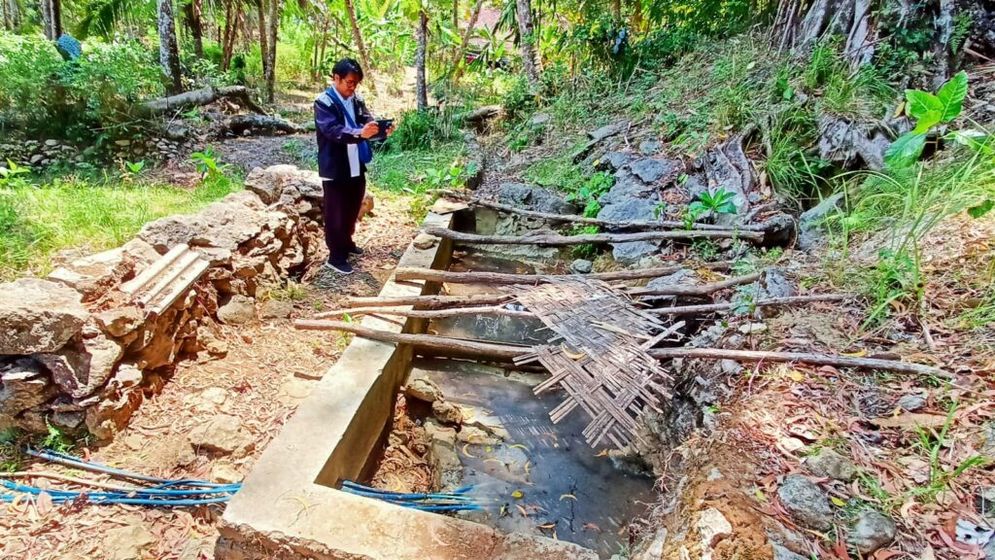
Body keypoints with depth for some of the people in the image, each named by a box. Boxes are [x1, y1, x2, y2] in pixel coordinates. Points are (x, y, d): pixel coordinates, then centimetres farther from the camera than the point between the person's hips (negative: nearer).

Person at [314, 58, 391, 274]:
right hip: (335, 170, -7)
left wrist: (382, 128, -21)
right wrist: (359, 133, -42)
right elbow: (333, 130, -26)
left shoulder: (356, 101, 9)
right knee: (335, 214, 3)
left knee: (352, 210, 20)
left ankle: (347, 242, 41)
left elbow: (368, 121, 3)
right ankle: (336, 256, 14)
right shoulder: (323, 102, -13)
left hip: (356, 167, 7)